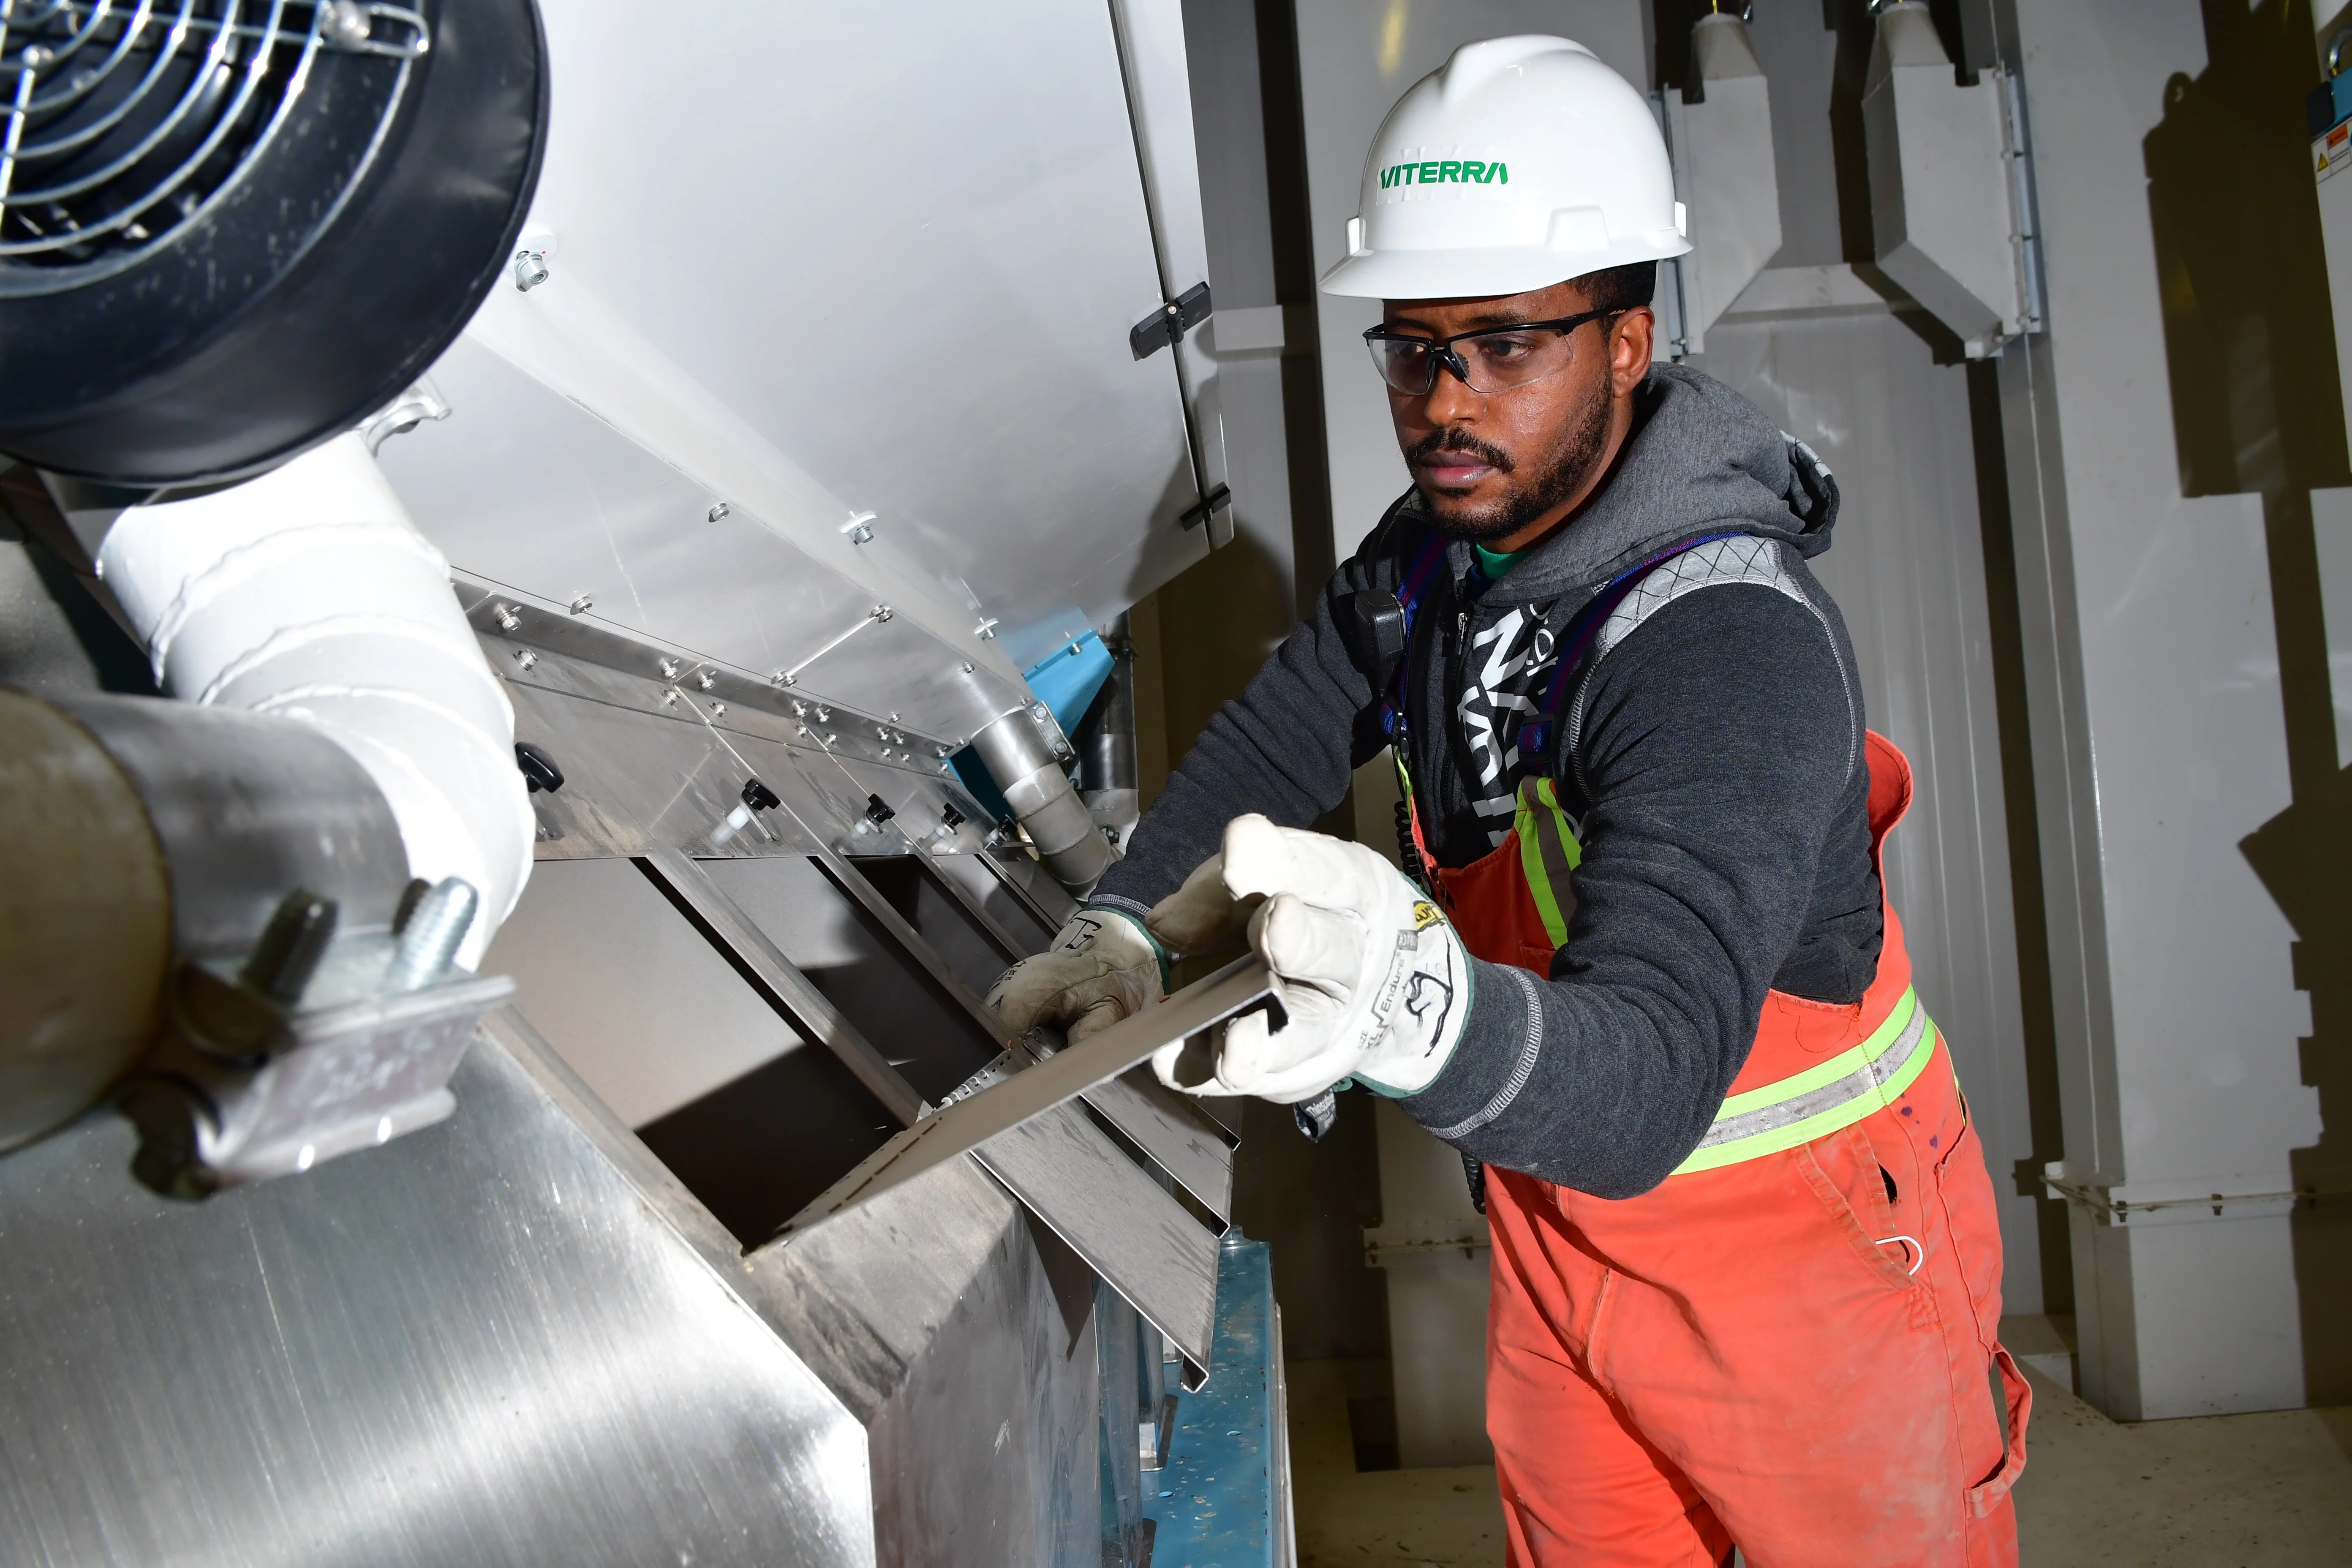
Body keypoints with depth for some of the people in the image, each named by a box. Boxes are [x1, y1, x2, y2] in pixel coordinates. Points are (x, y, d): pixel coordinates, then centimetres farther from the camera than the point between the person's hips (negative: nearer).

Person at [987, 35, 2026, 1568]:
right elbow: (1275, 744, 4)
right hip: (1560, 1215, 7)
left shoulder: (1732, 644, -33)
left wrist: (1414, 1006, -64)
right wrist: (1124, 929, -12)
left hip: (1799, 1253, -6)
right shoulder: (1437, 547, -7)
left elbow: (1643, 1084, -43)